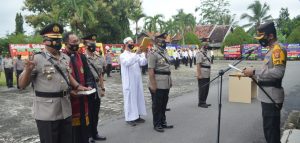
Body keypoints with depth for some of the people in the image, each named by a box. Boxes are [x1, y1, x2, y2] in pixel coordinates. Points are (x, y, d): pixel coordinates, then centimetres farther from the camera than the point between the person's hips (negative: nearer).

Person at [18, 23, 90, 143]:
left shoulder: (66, 58, 8)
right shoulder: (37, 59, -12)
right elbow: (22, 85, -10)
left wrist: (77, 86, 12)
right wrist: (28, 70, -27)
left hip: (65, 110, 6)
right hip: (47, 113, -6)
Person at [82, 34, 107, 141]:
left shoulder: (98, 58, 10)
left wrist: (102, 88, 11)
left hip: (97, 90, 6)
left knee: (95, 114, 15)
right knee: (88, 114, 5)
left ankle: (94, 134, 29)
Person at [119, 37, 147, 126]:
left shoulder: (136, 55, 14)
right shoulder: (123, 55, -6)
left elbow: (143, 63, 1)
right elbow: (127, 62, -27)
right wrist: (136, 54, -36)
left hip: (137, 81, 7)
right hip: (129, 82, -7)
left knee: (139, 98, 10)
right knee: (130, 99, -2)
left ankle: (137, 116, 21)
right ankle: (129, 118, 6)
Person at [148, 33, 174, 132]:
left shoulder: (165, 53, 12)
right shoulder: (153, 54, -14)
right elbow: (150, 71, -18)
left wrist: (170, 81, 15)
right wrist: (153, 85, -21)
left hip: (166, 84, 8)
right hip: (157, 85, -8)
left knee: (164, 104, 16)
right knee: (157, 105, 4)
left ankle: (163, 122, 29)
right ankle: (157, 124, 16)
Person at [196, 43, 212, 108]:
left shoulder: (206, 53, 17)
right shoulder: (199, 53, -11)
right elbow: (198, 64, -18)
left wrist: (209, 73, 18)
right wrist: (199, 74, -23)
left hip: (207, 75, 9)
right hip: (202, 75, -9)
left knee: (206, 89, 13)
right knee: (202, 89, -3)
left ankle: (204, 102, 23)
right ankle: (200, 103, 7)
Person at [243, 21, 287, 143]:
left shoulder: (278, 48, -15)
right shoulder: (272, 49, 15)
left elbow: (278, 72, -26)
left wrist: (254, 72, -23)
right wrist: (254, 74, 8)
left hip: (272, 97, -10)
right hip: (268, 96, 10)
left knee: (271, 129, -1)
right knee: (269, 128, 20)